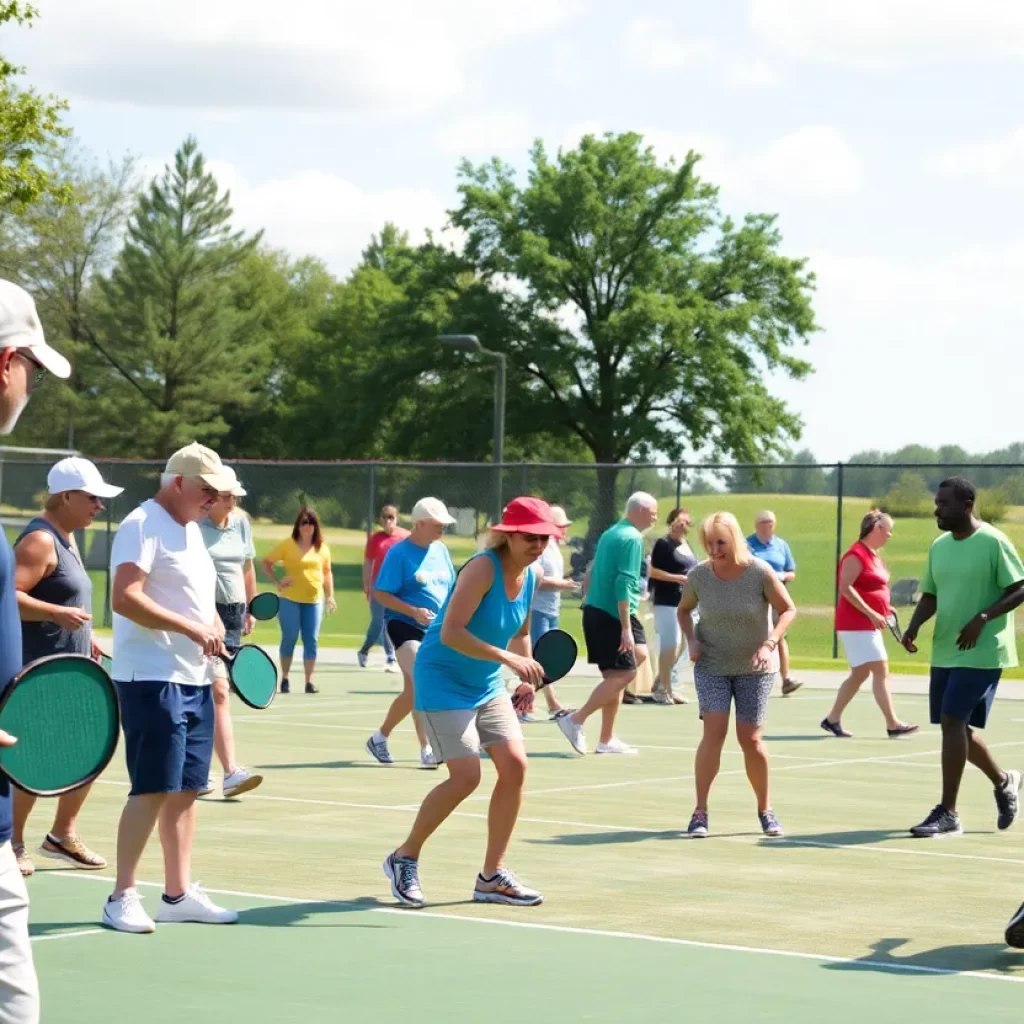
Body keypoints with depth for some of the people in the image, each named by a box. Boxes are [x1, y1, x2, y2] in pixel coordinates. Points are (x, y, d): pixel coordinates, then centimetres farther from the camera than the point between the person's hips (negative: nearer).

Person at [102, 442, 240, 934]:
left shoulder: (191, 530, 18)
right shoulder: (142, 525, -11)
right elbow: (124, 598, -23)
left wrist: (214, 628, 6)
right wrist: (193, 629, -24)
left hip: (194, 680, 9)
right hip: (152, 679, -9)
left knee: (186, 788, 10)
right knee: (154, 789, -10)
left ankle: (178, 893, 17)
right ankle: (122, 897, -3)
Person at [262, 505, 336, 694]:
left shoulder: (322, 547, 7)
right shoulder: (288, 544, -2)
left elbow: (327, 572, 16)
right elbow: (267, 563, 3)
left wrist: (330, 596, 8)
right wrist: (278, 581, -9)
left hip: (314, 600, 3)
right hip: (290, 600, -3)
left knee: (311, 640, 0)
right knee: (289, 638, 0)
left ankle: (309, 681, 4)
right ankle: (284, 679, 13)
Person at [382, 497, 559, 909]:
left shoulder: (530, 577, 3)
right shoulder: (483, 568, -21)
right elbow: (451, 633, -29)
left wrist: (527, 676, 2)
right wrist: (508, 658, -34)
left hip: (487, 685, 8)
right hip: (443, 680, -8)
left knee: (515, 766, -5)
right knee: (466, 775, -16)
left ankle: (492, 876, 7)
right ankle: (404, 859, 5)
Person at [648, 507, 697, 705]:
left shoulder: (687, 545, 16)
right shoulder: (664, 544, -8)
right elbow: (653, 571, -14)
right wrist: (678, 578, -20)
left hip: (686, 602, 9)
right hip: (667, 602, -9)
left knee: (679, 646, 13)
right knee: (670, 645, -8)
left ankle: (662, 686, 23)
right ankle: (663, 690, -1)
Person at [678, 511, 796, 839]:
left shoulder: (760, 572, -15)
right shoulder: (698, 576, -8)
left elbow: (788, 610, -8)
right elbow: (684, 610, 11)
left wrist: (770, 643, -22)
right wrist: (691, 640, -6)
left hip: (755, 667, -1)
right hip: (711, 666, 1)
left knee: (750, 739, -2)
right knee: (714, 731, -14)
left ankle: (765, 810, 18)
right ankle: (700, 812, -8)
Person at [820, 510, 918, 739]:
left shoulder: (874, 556, 15)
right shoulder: (857, 554, -15)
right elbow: (845, 588, -22)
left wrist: (885, 609, 8)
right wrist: (871, 613, -23)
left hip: (868, 625, 10)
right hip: (856, 625, -10)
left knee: (860, 674, 13)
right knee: (881, 671, -11)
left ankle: (832, 719, 19)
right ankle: (893, 725, -11)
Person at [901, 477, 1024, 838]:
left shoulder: (993, 542, -11)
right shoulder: (939, 546, 10)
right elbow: (930, 595, 15)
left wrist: (982, 618, -23)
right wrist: (914, 625, -4)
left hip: (981, 652, -8)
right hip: (944, 652, 8)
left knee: (953, 721, -15)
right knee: (957, 727, 12)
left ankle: (947, 814, -10)